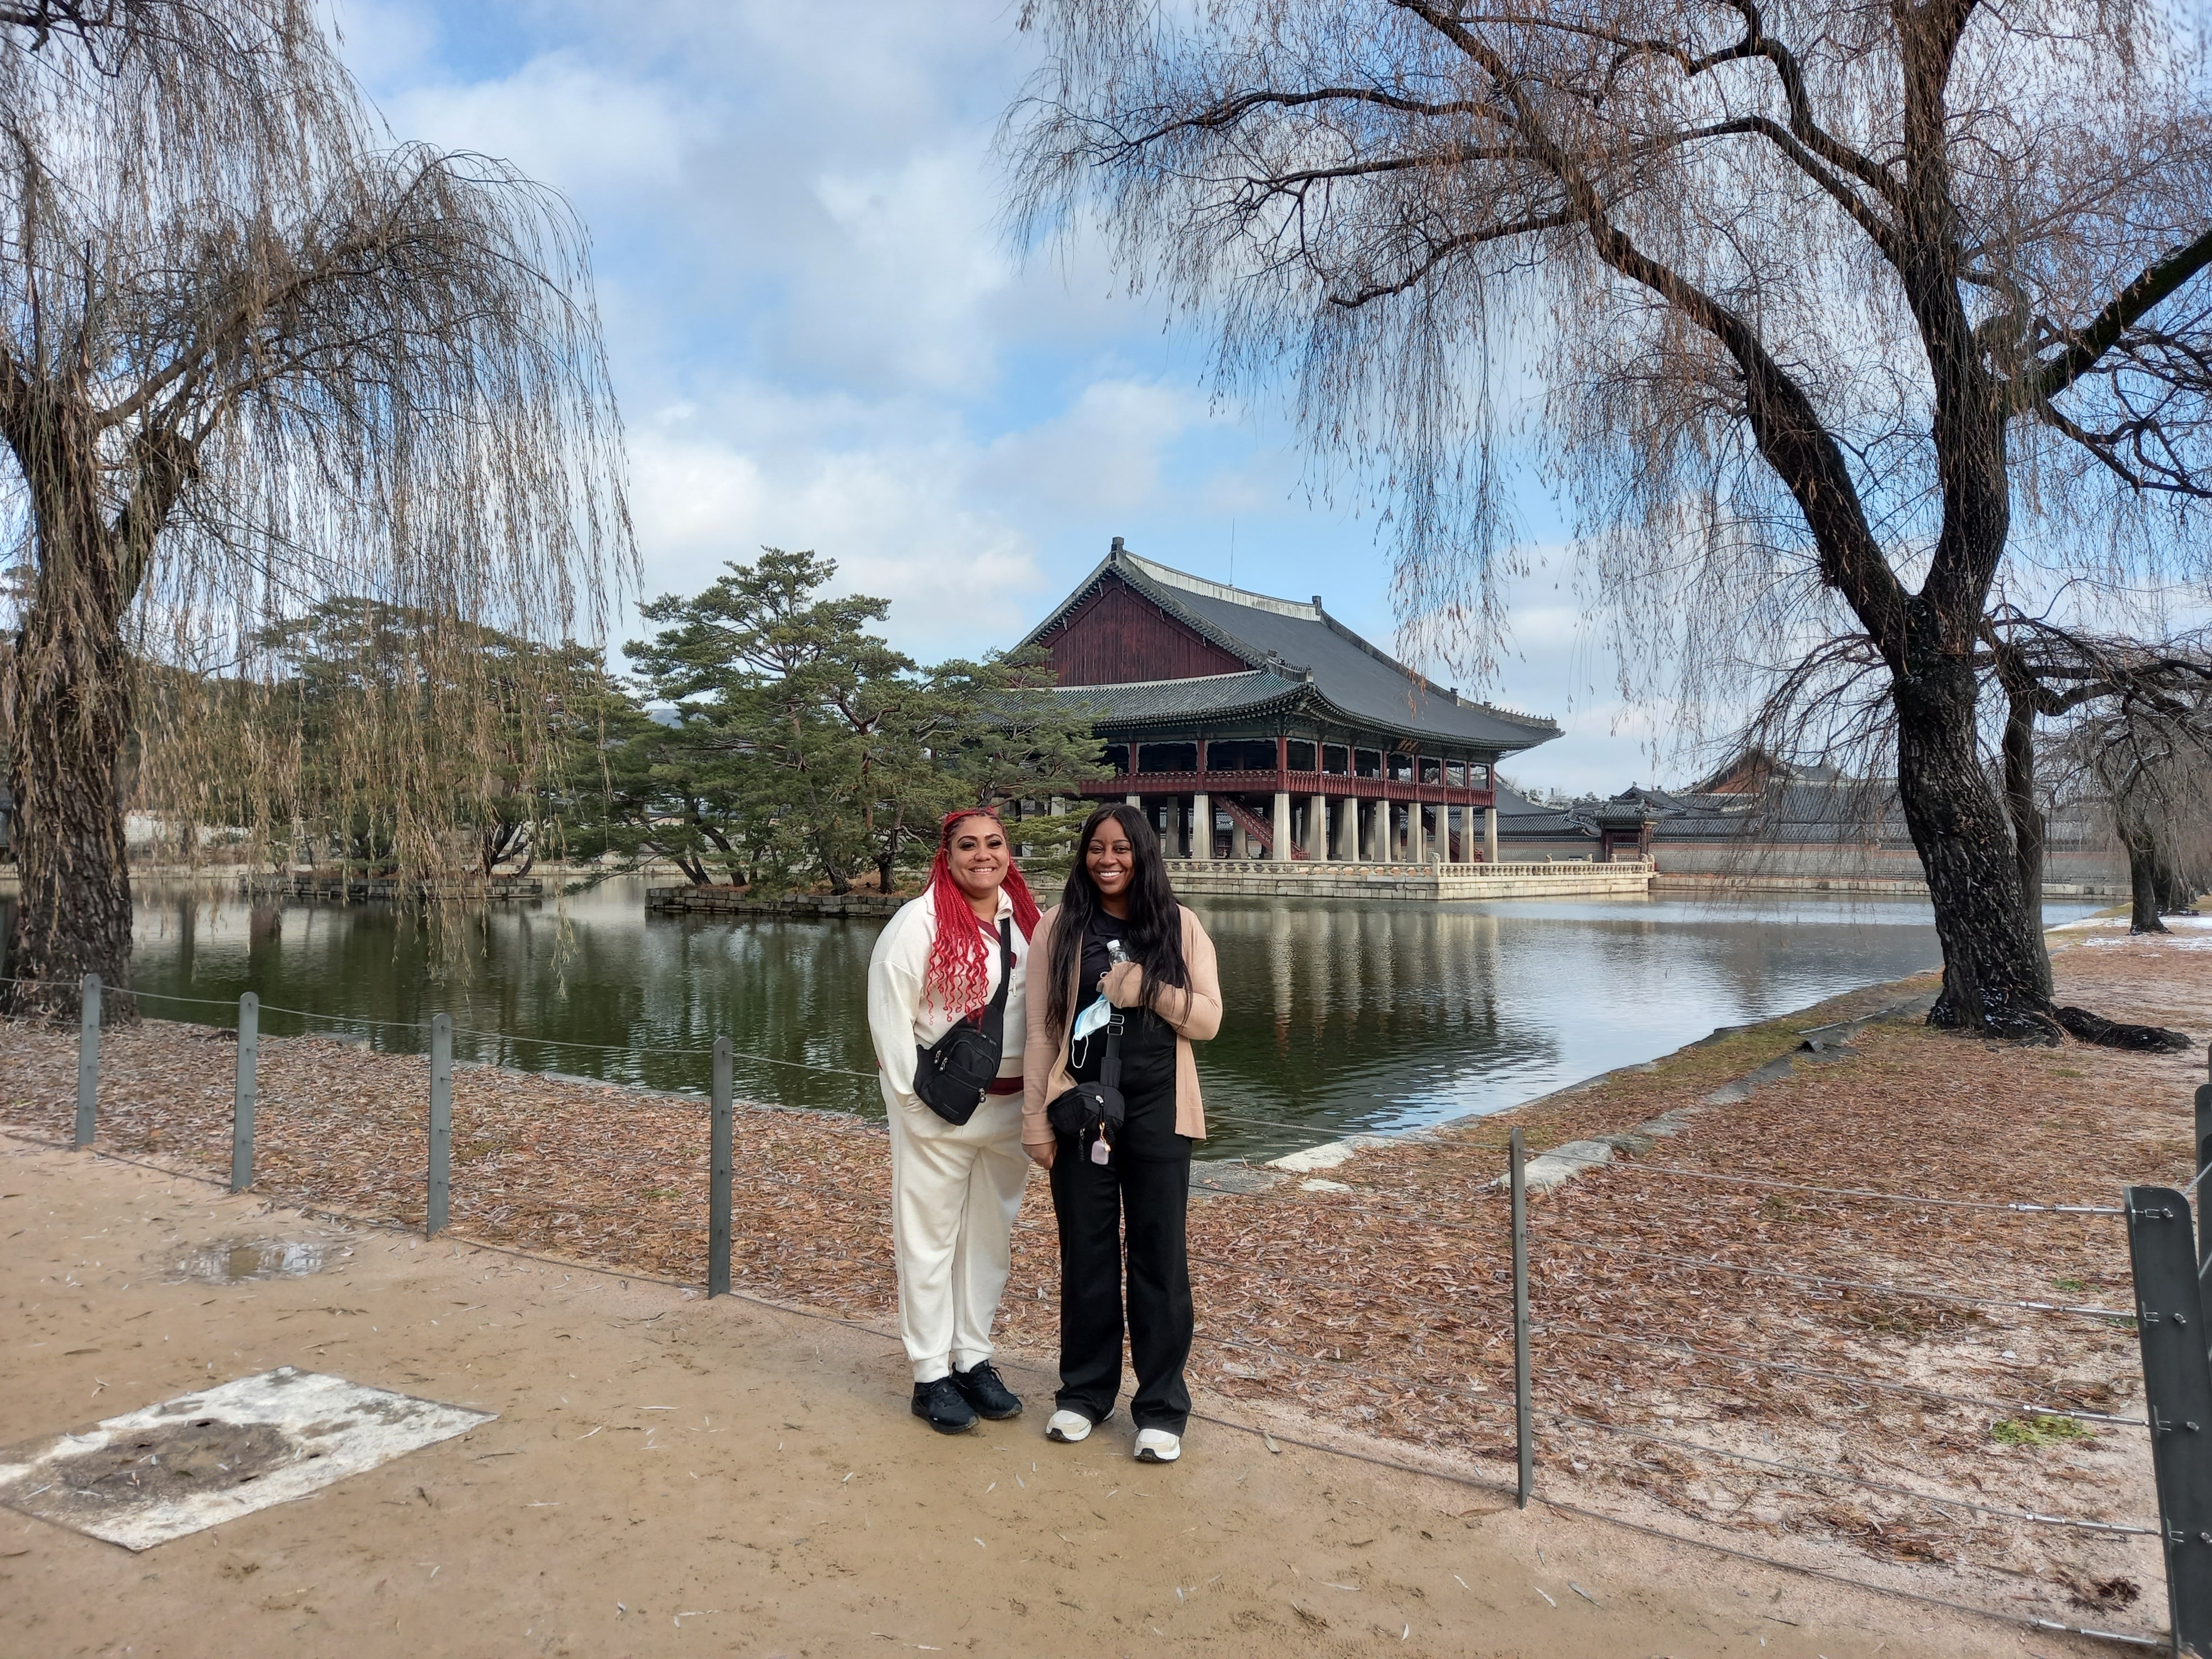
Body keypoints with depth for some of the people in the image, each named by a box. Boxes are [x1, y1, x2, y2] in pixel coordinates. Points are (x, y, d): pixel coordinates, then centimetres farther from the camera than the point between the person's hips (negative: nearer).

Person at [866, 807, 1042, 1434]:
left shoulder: (1026, 921, 7)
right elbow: (888, 1011, -11)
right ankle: (931, 1375, 14)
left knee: (990, 1236, 14)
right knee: (929, 1239, 3)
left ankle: (974, 1359, 28)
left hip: (1009, 1107, 6)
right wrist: (913, 1096, -13)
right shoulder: (920, 922, -10)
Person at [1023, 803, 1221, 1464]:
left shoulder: (1180, 924, 1)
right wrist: (1035, 1118, -3)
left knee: (1159, 1256, 6)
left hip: (1157, 1111, 0)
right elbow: (1040, 1027, 0)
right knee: (1086, 1253, 11)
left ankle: (1162, 1408, 17)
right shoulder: (1058, 926, 0)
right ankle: (1083, 1391, 27)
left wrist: (1147, 990, -16)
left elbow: (1207, 1019, 0)